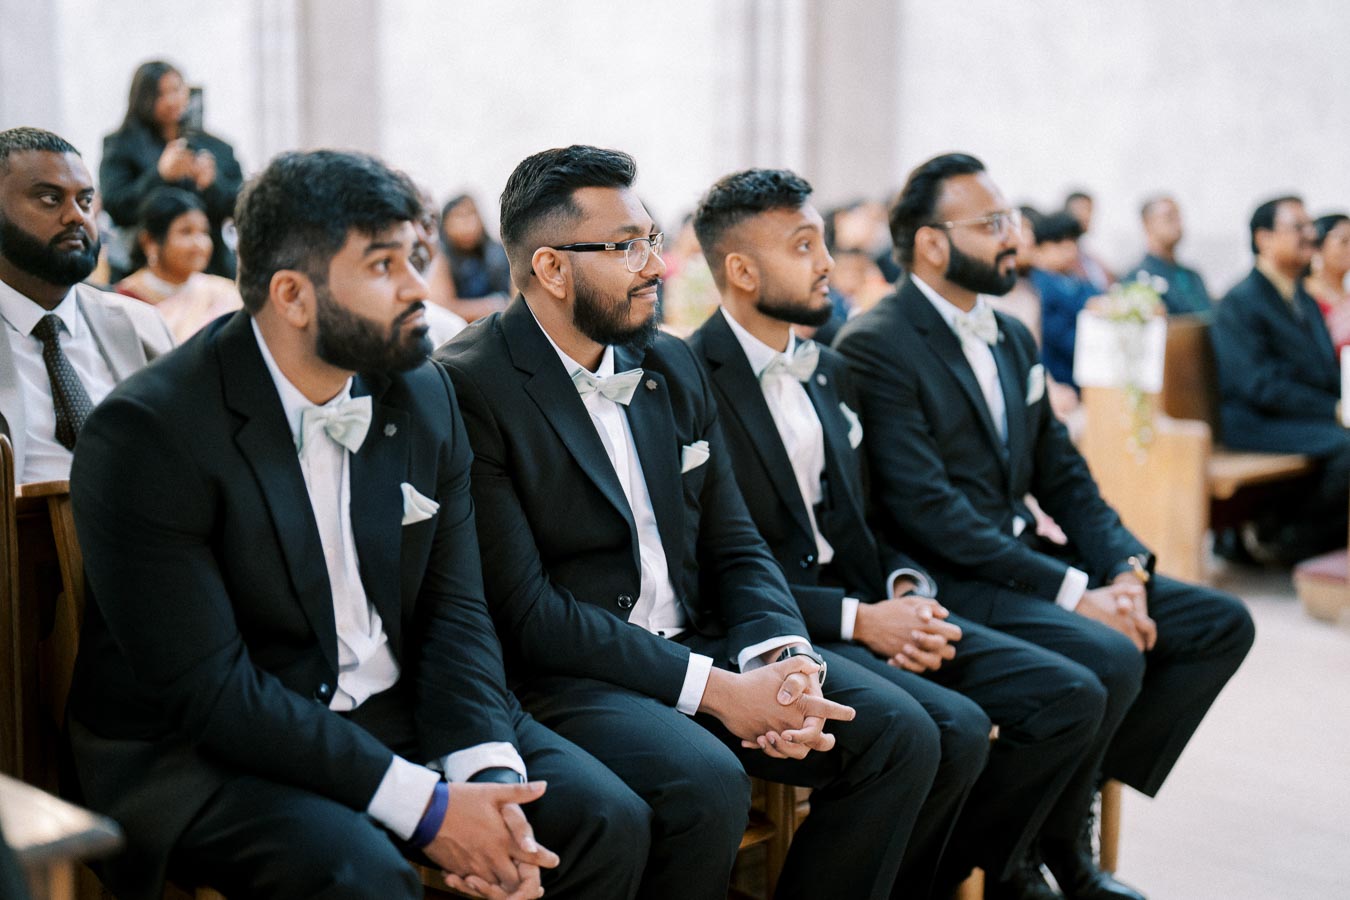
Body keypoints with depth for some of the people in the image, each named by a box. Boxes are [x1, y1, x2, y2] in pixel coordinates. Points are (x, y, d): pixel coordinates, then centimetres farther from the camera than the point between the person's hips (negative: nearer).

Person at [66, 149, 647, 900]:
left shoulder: (424, 395, 3)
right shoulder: (148, 435, -17)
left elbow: (454, 612, 3)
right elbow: (206, 690, -21)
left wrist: (488, 773, -16)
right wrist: (424, 806, -24)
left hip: (398, 712, 6)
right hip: (205, 754, -6)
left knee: (607, 818, -10)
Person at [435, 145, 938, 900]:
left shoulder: (674, 367, 11)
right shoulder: (470, 389, -13)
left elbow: (734, 547, 11)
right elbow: (523, 611, -18)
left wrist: (785, 662, -11)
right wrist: (716, 690, -20)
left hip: (701, 645, 7)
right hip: (564, 676, -7)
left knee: (900, 733, -9)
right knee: (706, 783, -33)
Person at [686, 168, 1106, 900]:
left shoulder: (830, 374, 16)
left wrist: (907, 591, -2)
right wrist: (858, 619, -19)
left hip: (867, 605, 8)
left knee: (1071, 697, -4)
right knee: (954, 730, -29)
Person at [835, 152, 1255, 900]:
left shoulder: (1013, 339, 15)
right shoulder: (875, 346, -12)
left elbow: (1062, 476, 16)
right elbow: (928, 510, -20)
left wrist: (1125, 570, -4)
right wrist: (1074, 591, -21)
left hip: (1023, 558, 9)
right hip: (944, 580, -9)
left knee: (1221, 624, 1)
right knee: (1109, 658, -29)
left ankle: (1073, 801, 3)